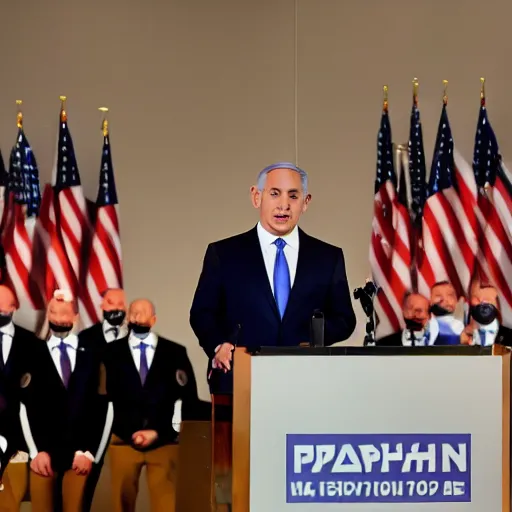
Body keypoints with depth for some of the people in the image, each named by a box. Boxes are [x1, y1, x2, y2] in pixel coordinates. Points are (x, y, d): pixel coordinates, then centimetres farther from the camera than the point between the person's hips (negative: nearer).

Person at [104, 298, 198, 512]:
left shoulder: (175, 352, 6)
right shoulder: (112, 352, 7)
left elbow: (188, 398, 3)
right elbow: (106, 396, 3)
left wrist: (158, 432, -5)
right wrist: (130, 433, -7)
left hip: (164, 441, -1)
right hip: (123, 441, 1)